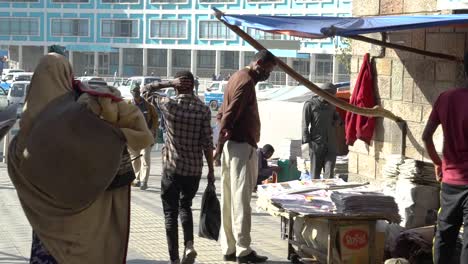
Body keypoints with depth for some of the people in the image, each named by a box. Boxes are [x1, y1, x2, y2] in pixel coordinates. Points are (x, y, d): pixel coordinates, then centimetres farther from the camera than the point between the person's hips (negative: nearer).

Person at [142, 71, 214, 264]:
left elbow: (146, 90, 9)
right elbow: (207, 143, -5)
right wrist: (211, 170, 3)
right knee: (185, 206, 22)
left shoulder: (168, 105, -7)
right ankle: (189, 244, 1)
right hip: (194, 169, 2)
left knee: (170, 213, 6)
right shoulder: (203, 110, -3)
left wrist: (170, 83, -1)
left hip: (172, 168, -2)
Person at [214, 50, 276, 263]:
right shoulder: (246, 82, -13)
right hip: (241, 147, -10)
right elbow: (229, 117, -20)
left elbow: (223, 114, 20)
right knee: (241, 200, -6)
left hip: (231, 145, 10)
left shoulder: (237, 77, 18)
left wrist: (221, 146, 16)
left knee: (229, 201, 10)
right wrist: (220, 147, -17)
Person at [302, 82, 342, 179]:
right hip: (316, 145, -4)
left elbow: (336, 116, 32)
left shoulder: (331, 105, 14)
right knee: (315, 174, 2)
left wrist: (338, 121, 7)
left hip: (331, 145, 4)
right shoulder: (310, 104, -3)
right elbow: (305, 125, -5)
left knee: (329, 174, -5)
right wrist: (307, 142, -13)